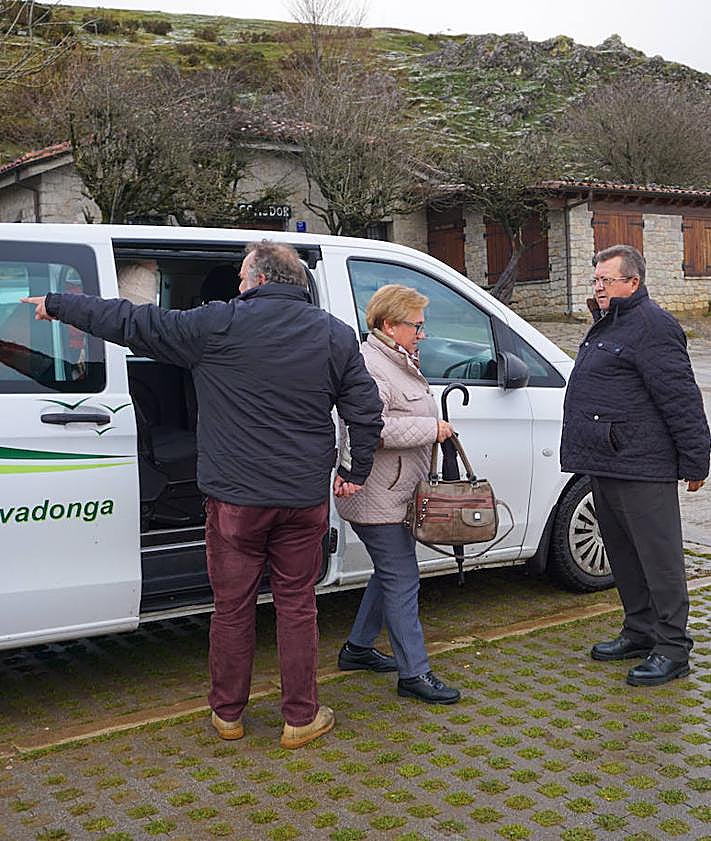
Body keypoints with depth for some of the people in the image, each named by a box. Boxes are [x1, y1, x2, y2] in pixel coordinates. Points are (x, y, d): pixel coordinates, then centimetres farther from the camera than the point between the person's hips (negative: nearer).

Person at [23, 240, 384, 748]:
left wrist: (57, 305, 9)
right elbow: (367, 410, 4)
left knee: (233, 607, 11)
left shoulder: (219, 325, -7)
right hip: (305, 498, 3)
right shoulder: (337, 335, 4)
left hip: (236, 499, -2)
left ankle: (227, 714, 25)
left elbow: (132, 324, -3)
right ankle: (301, 719, 19)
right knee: (297, 606, 11)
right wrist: (357, 473, 15)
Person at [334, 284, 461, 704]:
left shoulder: (400, 362, 16)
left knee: (391, 573, 20)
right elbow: (371, 429, -30)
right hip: (377, 499, -11)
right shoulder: (371, 367, -19)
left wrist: (436, 426, 18)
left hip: (396, 493, 11)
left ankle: (358, 648, 34)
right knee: (402, 580, -6)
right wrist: (431, 429, -23)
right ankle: (414, 673, 2)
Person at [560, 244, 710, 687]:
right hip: (607, 466, 10)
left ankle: (672, 649, 6)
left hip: (642, 468, -10)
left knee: (658, 556, -2)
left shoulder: (652, 326, -14)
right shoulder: (608, 326, 18)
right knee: (623, 553, 17)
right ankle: (641, 632, 30)